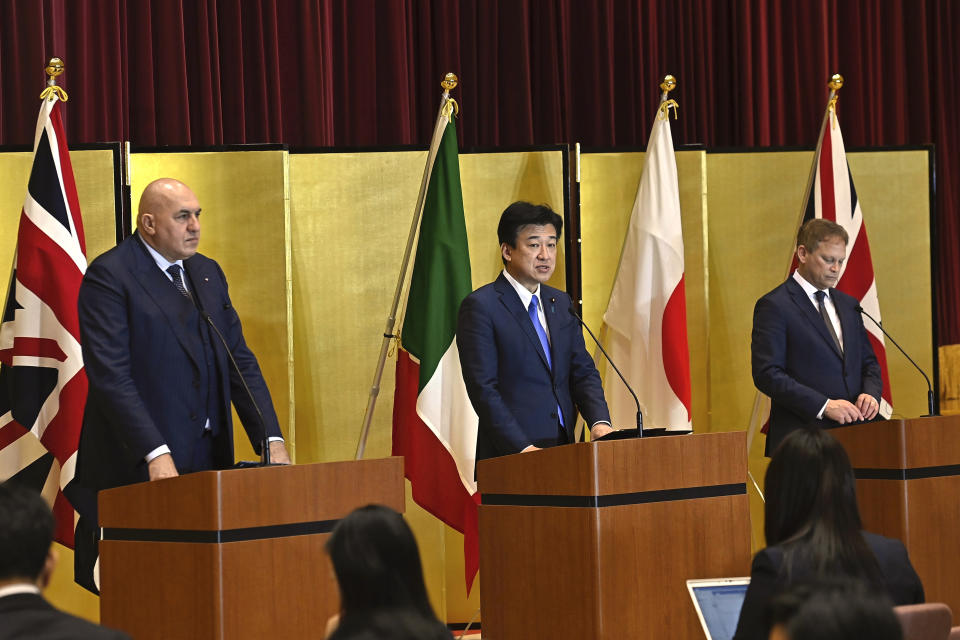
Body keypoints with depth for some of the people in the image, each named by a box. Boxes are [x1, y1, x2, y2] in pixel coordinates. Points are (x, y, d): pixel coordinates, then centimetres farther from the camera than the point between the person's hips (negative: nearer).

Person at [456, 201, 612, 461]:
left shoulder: (562, 303, 17)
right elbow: (483, 388, -10)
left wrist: (599, 422, -4)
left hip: (564, 450, 6)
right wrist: (523, 448, -18)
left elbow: (583, 371, 16)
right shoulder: (480, 306, -4)